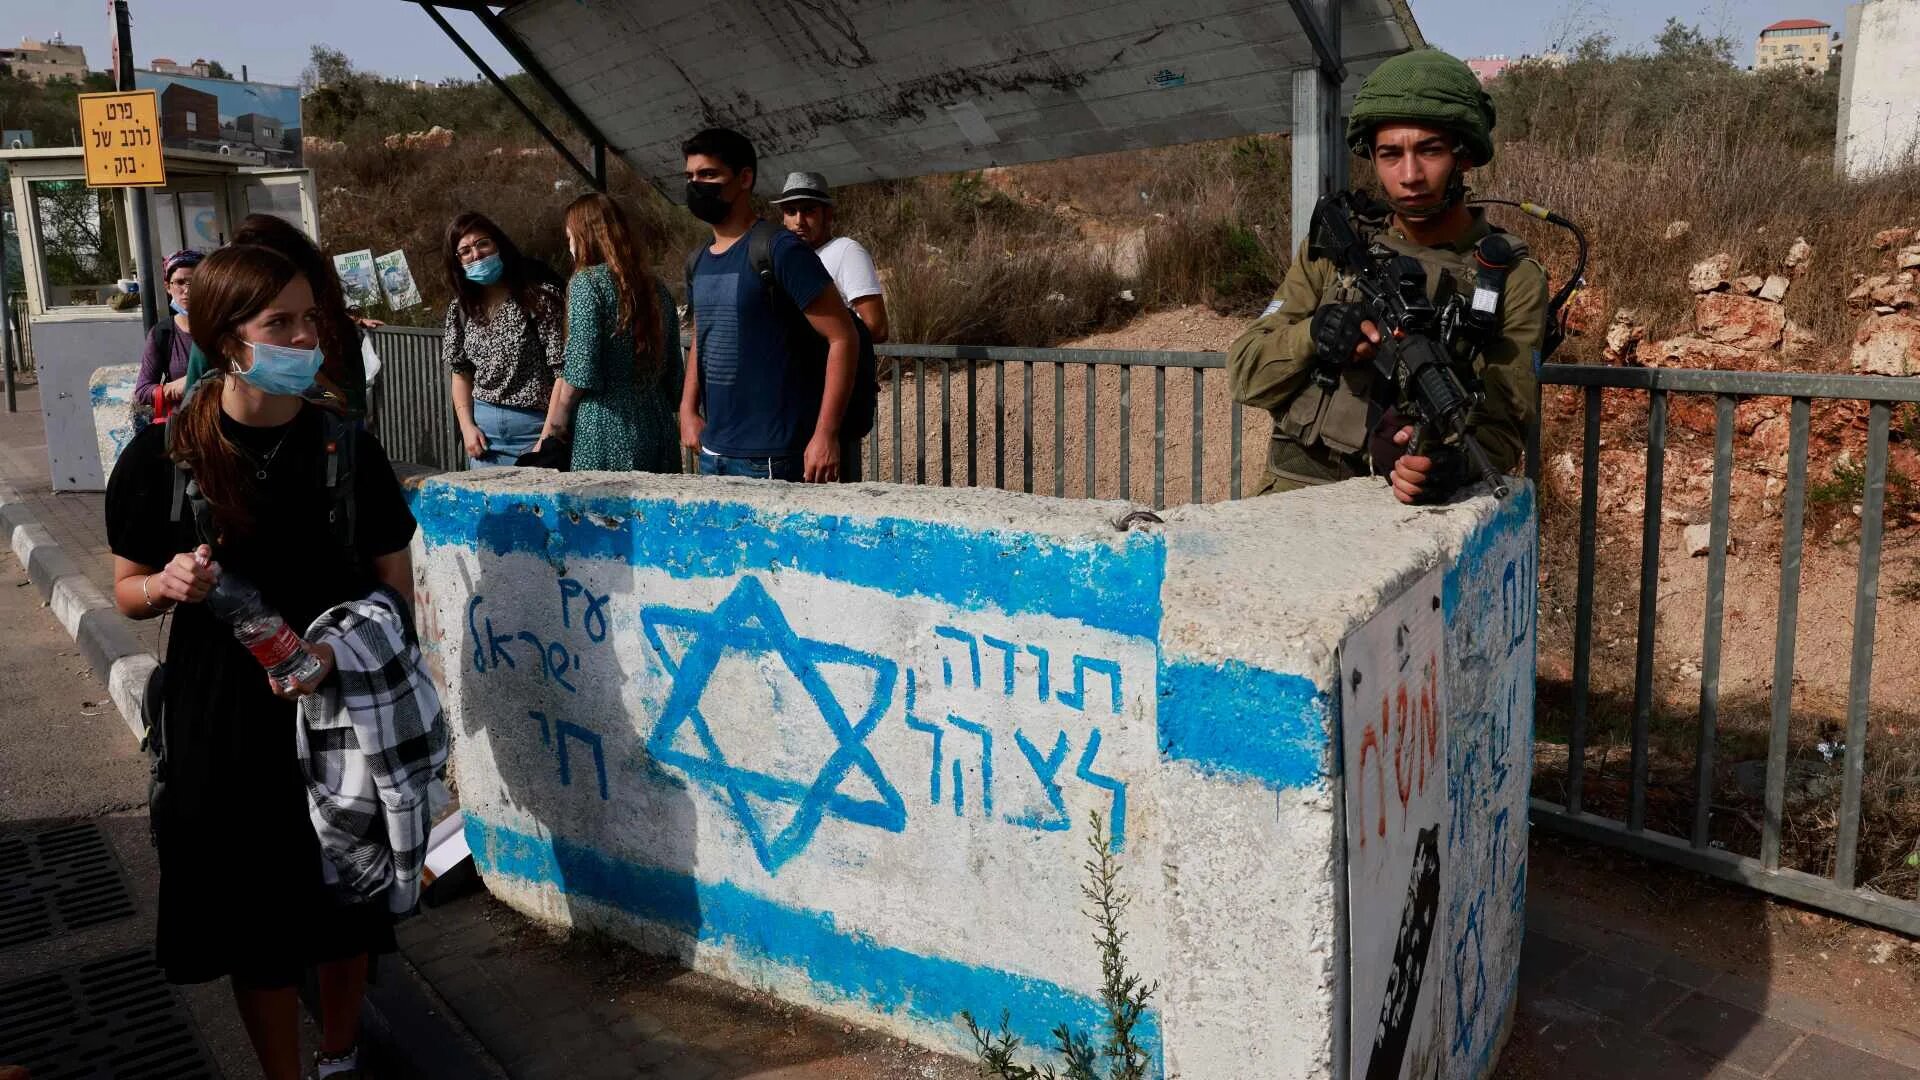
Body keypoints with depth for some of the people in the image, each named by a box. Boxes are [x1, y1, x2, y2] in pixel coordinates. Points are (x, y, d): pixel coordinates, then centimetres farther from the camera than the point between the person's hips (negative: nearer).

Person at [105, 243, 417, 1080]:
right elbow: (127, 593, 3)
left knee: (347, 902, 14)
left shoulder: (348, 449, -5)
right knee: (256, 921, 10)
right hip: (223, 722, -1)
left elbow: (397, 588, -1)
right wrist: (168, 584, -19)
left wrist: (336, 648, -18)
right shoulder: (159, 459, -8)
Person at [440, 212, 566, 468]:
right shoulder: (461, 308, 9)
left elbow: (561, 371, -10)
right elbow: (461, 372, 16)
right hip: (484, 430, 5)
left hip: (535, 426, -5)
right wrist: (467, 426, 3)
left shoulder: (540, 296, -8)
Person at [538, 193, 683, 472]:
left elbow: (582, 373, -12)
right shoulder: (656, 288, 14)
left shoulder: (587, 281, -5)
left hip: (606, 437, -6)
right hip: (658, 435, 6)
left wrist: (555, 424, -1)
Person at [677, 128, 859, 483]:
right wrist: (688, 408, 10)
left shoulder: (781, 251, -11)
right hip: (713, 453, 7)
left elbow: (843, 337, -14)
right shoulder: (698, 263, 12)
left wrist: (826, 434, -20)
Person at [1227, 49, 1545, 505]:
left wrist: (1452, 462, -24)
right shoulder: (1333, 248, 13)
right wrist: (1313, 332, -10)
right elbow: (1246, 374, 11)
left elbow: (1501, 429, -1)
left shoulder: (1513, 278, 6)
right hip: (1297, 491, 2)